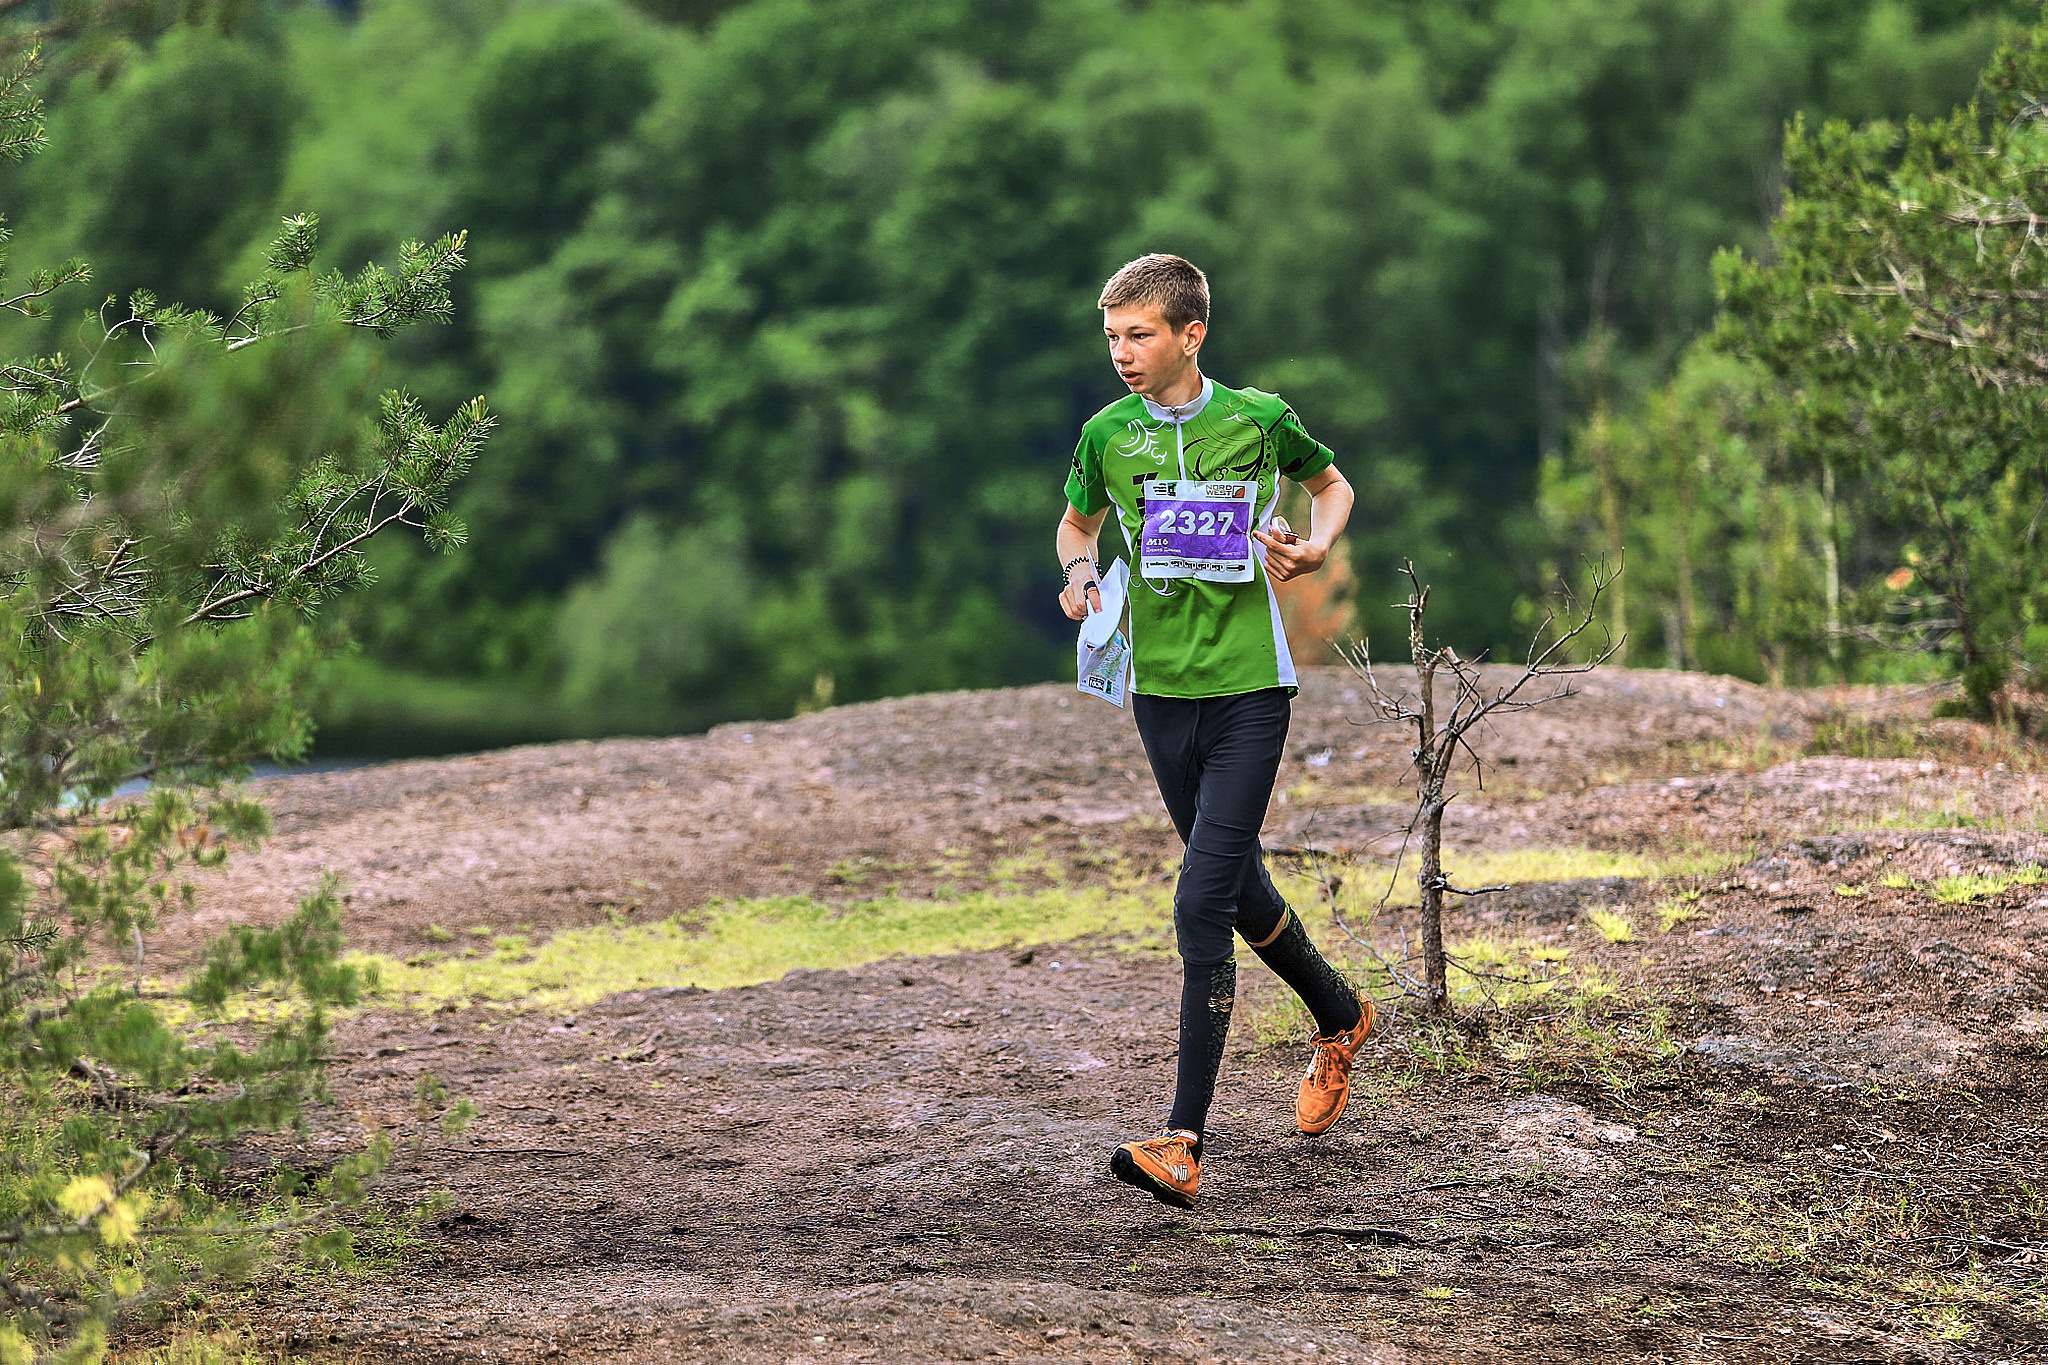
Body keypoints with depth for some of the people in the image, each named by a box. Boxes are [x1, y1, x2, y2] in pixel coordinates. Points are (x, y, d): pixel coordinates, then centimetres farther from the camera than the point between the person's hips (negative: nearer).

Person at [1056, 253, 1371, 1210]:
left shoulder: (1257, 420, -5)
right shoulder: (1107, 435, 3)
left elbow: (1333, 485, 15)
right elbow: (1077, 521, 22)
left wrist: (1315, 548, -5)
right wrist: (1078, 571, -1)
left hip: (1249, 688, -4)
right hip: (1160, 691, 4)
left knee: (1203, 902, -14)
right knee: (1241, 890, 16)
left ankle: (1185, 1141, -17)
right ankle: (1340, 1017, 45)